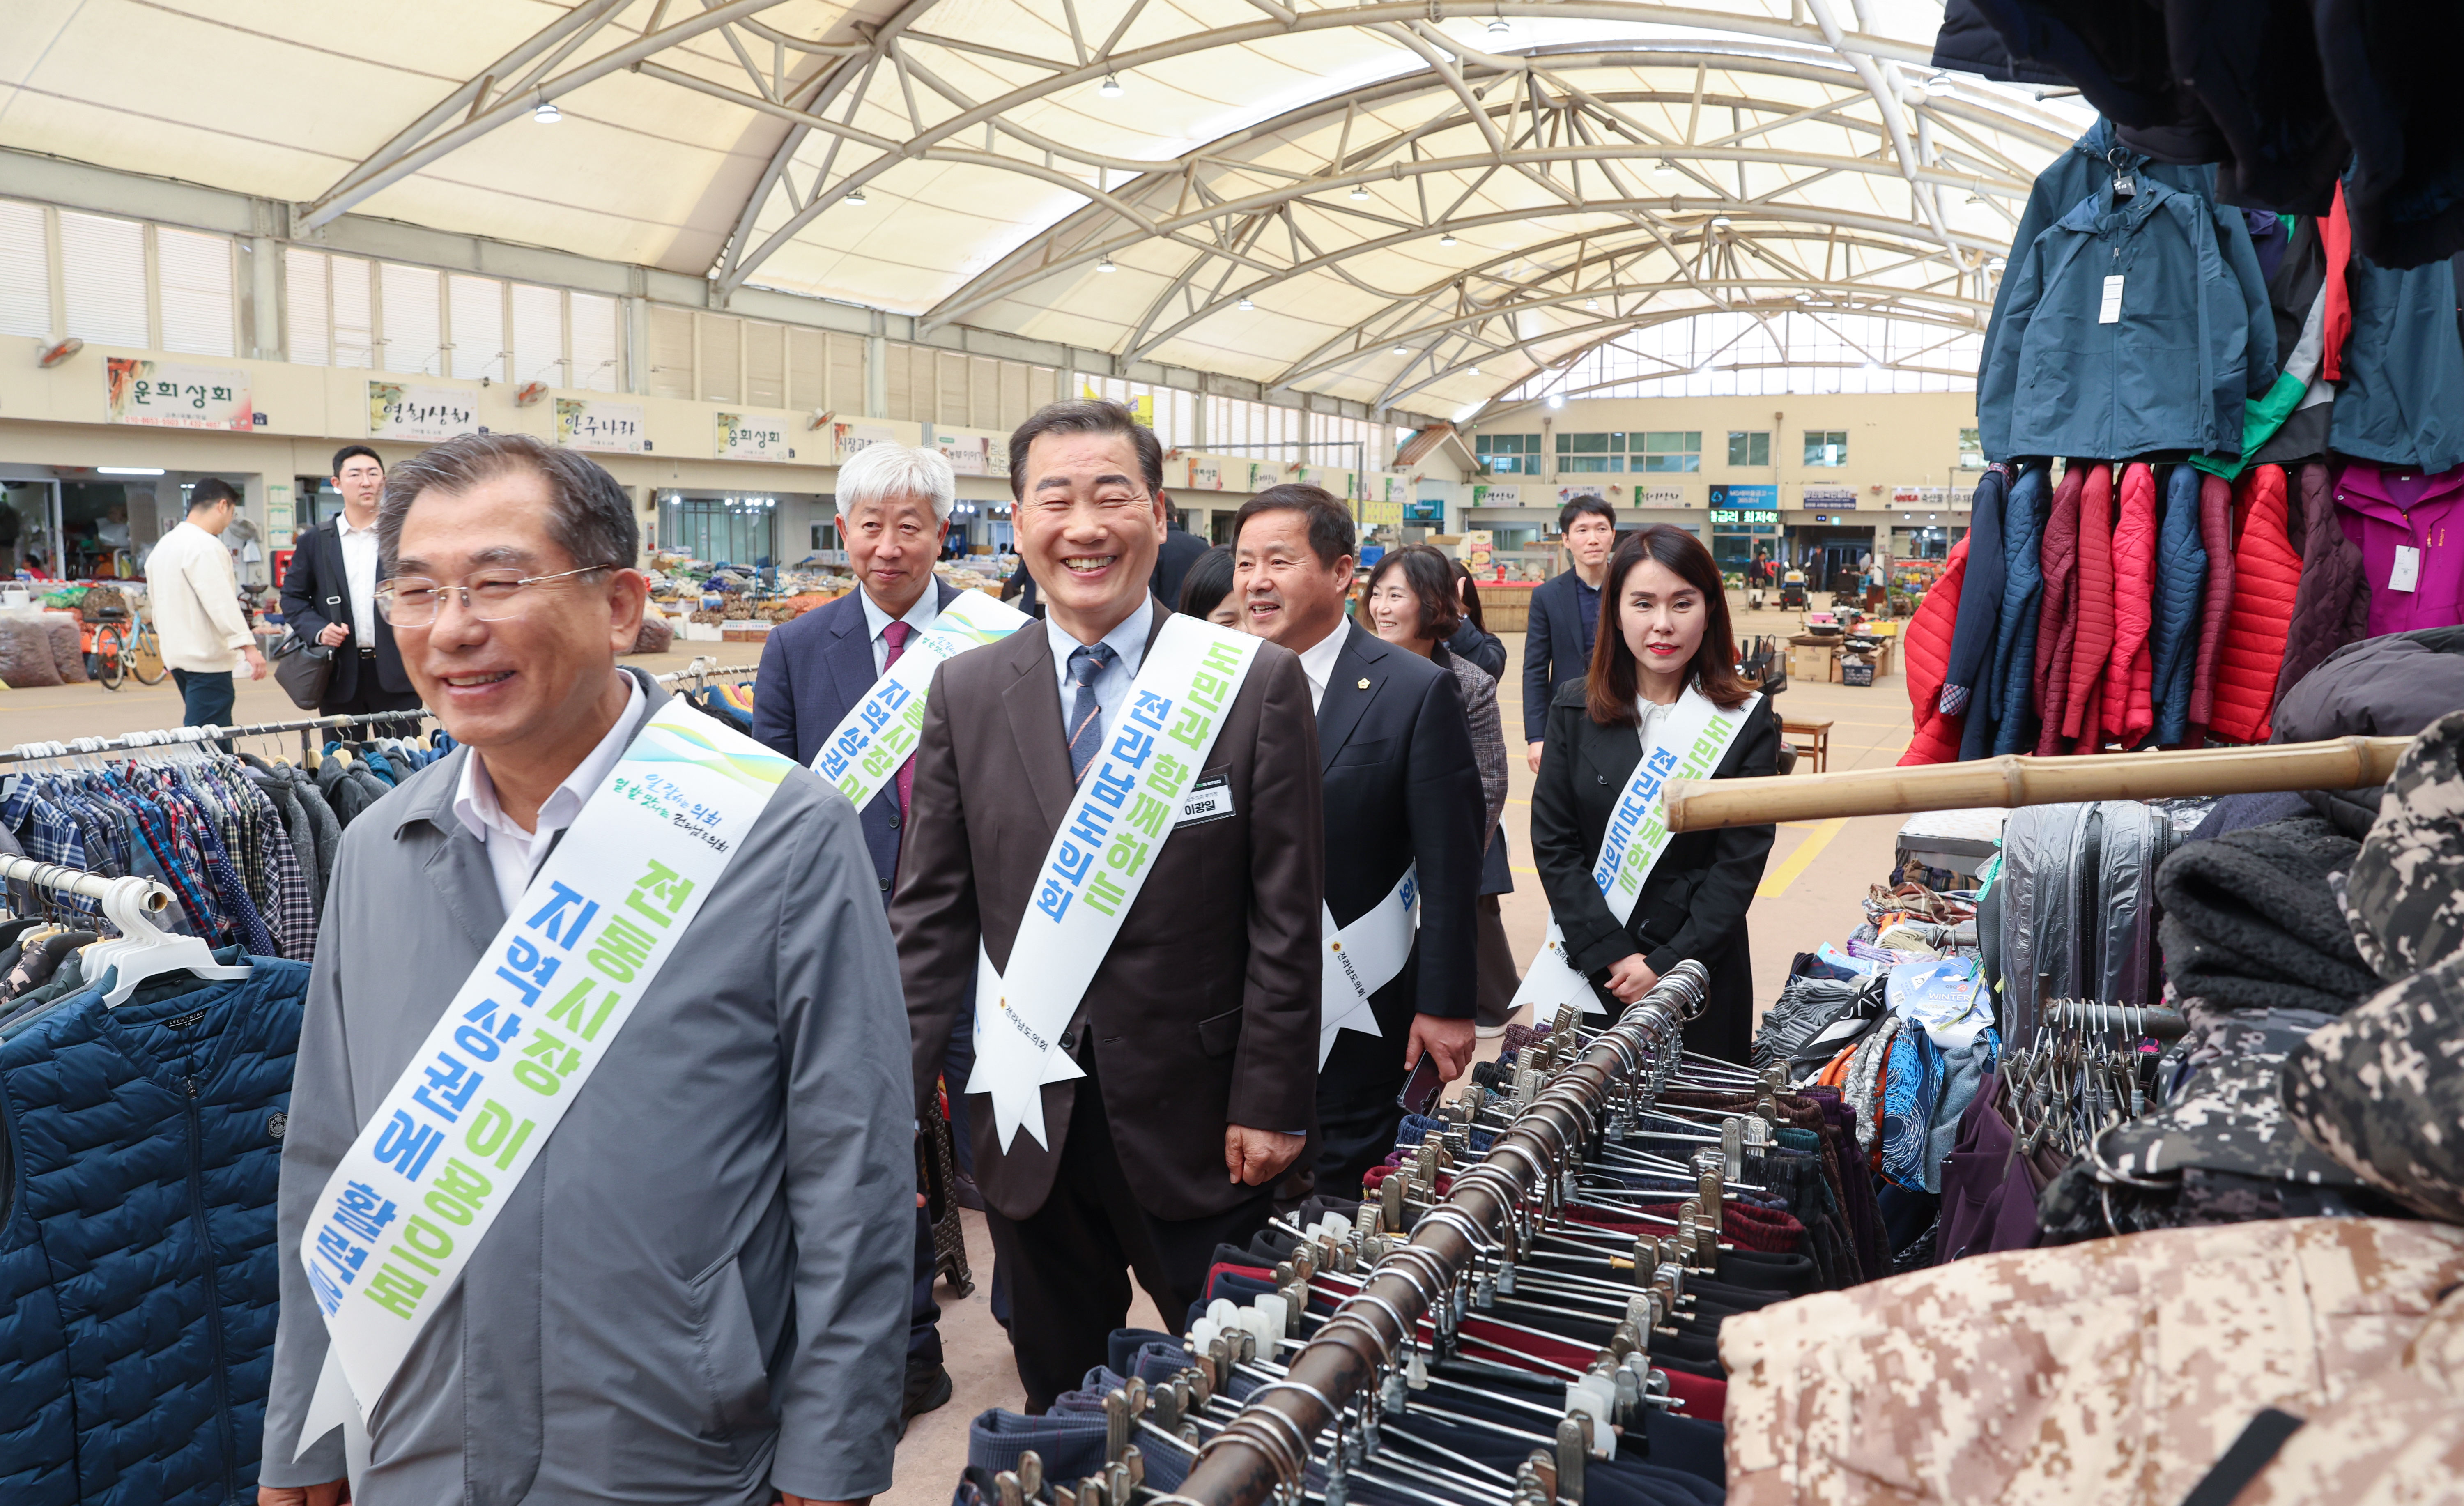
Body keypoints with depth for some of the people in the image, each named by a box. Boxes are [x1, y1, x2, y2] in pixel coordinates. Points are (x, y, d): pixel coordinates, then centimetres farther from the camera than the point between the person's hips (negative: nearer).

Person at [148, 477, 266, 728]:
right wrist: (248, 647, -28)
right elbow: (220, 601, -24)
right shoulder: (205, 545, -14)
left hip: (177, 655, 10)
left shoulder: (165, 544, 18)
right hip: (206, 659, -10)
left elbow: (155, 602, 25)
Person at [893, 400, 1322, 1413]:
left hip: (1195, 1119, -2)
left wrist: (1269, 1103, -8)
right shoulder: (966, 691, 0)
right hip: (1029, 1123, 3)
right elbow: (933, 915, 2)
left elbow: (1285, 919, -7)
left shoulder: (1256, 683, -8)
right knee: (1057, 1396, 20)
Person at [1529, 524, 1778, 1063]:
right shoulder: (1574, 710, 0)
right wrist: (1612, 954, -12)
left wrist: (1667, 965, -14)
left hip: (1701, 966, -1)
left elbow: (1740, 862, -7)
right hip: (1589, 966, 1)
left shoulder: (1747, 723, -4)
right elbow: (1552, 843, -3)